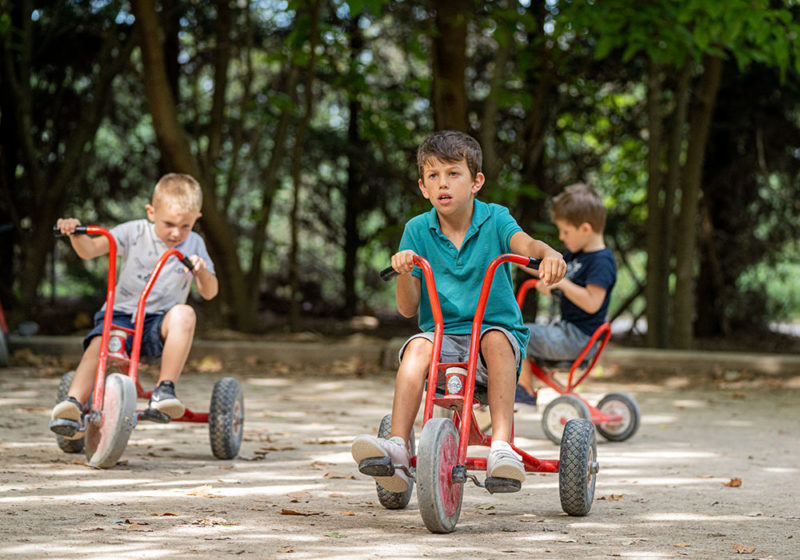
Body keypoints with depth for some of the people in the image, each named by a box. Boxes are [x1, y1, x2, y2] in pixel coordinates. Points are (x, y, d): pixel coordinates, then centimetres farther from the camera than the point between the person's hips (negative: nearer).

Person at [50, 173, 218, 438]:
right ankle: (73, 404, -41)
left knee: (184, 314, -34)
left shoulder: (194, 244, 8)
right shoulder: (135, 232, 3)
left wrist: (203, 271, -18)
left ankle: (165, 389, -33)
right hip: (120, 314, 0)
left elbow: (209, 292, 5)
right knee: (98, 343, -32)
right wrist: (76, 233, -27)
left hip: (160, 321, 0)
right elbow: (89, 249, -5)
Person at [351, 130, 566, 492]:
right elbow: (407, 308, 0)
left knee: (497, 340, -34)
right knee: (417, 347, -30)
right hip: (443, 336, 2)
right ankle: (397, 448, -39)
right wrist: (404, 272, -22)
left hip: (495, 330, -1)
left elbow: (524, 243, -24)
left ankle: (502, 446, -40)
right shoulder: (418, 230, 5)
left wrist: (549, 254, -48)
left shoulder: (494, 220, 0)